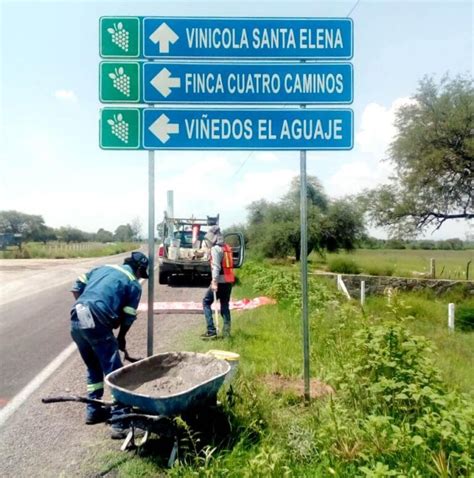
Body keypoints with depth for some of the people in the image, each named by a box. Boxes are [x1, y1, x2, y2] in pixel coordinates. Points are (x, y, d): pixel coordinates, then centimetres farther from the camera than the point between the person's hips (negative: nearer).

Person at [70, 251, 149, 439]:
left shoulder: (103, 267, 22)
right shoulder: (134, 284, 5)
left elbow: (77, 286, 18)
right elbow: (128, 317, 3)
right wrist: (121, 338, 18)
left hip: (76, 320, 7)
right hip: (96, 324, -7)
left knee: (93, 368, 25)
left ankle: (93, 410, 35)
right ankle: (120, 421, 4)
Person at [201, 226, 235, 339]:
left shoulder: (216, 249, -10)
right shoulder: (226, 247, 16)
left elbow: (216, 267, -20)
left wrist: (214, 282, -26)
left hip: (220, 281, -8)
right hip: (229, 280, 8)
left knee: (206, 302, 3)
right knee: (225, 305, 13)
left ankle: (211, 331, -2)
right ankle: (226, 331, 10)